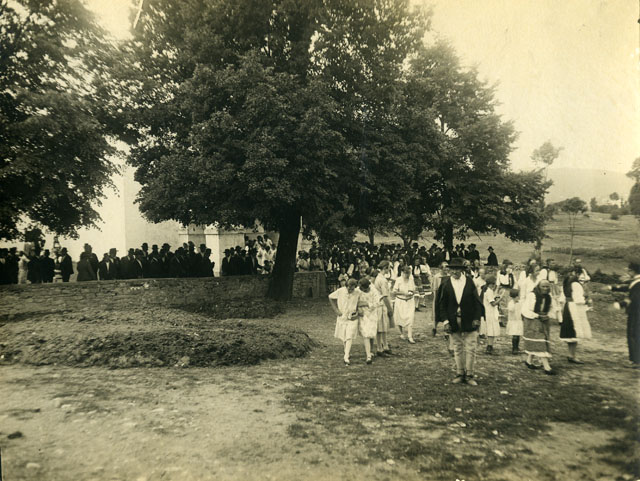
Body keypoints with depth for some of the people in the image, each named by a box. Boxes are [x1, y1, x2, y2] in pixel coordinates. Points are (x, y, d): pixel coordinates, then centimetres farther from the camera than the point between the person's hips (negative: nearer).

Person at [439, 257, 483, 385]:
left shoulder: (470, 283, -2)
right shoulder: (446, 285, 0)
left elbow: (477, 302, 0)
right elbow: (443, 305, 3)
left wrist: (477, 318, -10)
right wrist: (446, 321, -6)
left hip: (469, 322, -1)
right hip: (454, 323, 1)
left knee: (470, 349, 3)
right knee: (457, 349, 11)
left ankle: (469, 375, 14)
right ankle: (460, 373, 22)